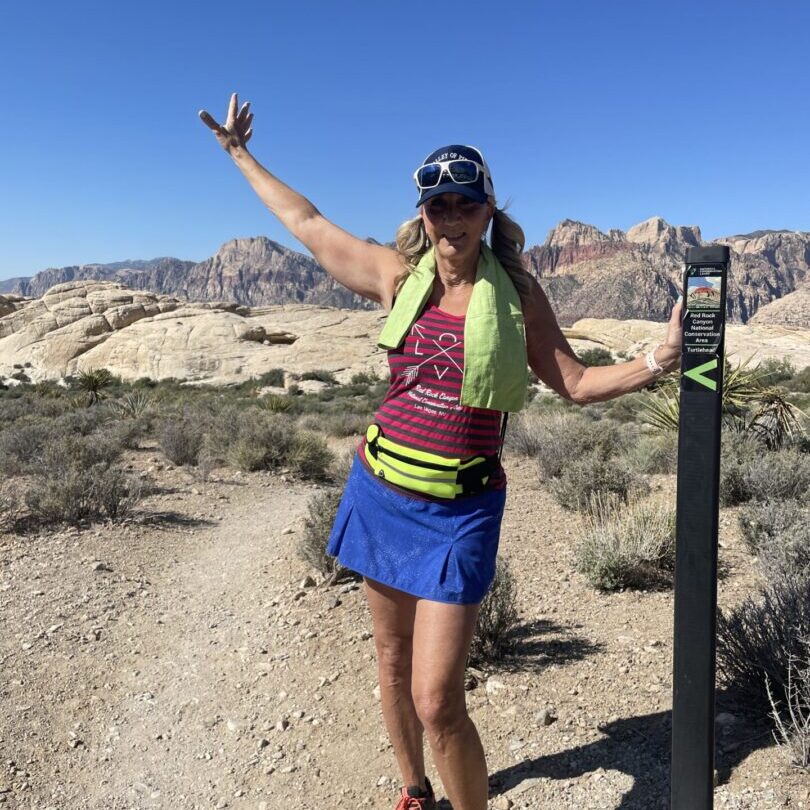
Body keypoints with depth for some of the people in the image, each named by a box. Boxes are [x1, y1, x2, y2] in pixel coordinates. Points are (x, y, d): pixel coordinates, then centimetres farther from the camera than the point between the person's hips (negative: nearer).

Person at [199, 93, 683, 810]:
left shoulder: (516, 291, -3)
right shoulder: (399, 276, 1)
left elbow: (575, 383, 3)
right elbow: (306, 222, 13)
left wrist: (654, 363, -13)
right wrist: (241, 153, 24)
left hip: (460, 513, -3)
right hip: (382, 493, 4)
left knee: (437, 701, -7)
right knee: (393, 660, 18)